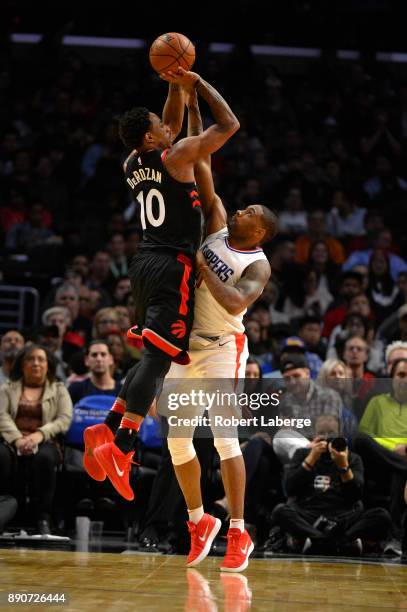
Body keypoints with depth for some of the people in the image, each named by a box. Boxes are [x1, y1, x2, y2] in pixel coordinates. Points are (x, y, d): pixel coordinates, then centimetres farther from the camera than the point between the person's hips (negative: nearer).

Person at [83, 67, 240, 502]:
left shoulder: (132, 166, 12)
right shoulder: (176, 156, -10)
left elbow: (170, 128, 30)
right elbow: (229, 125, -4)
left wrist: (176, 88, 21)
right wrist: (196, 83, 3)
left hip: (144, 264, 8)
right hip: (172, 268, -8)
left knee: (153, 355, 18)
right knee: (158, 357, -14)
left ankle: (107, 429, 10)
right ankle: (121, 445, -25)